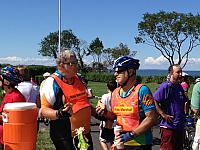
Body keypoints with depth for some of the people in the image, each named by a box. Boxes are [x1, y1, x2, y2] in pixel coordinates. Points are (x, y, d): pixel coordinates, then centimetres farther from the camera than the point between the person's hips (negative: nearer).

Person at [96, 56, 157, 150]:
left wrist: (131, 134, -20)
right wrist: (105, 113, -4)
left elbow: (151, 118, -16)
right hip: (120, 142, 5)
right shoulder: (115, 92, 6)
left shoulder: (142, 90, -12)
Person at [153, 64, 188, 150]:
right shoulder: (165, 86, -13)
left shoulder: (179, 87, 12)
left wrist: (183, 113, 15)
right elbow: (154, 101, -19)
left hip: (180, 126, 8)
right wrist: (163, 115, -20)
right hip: (168, 126, -8)